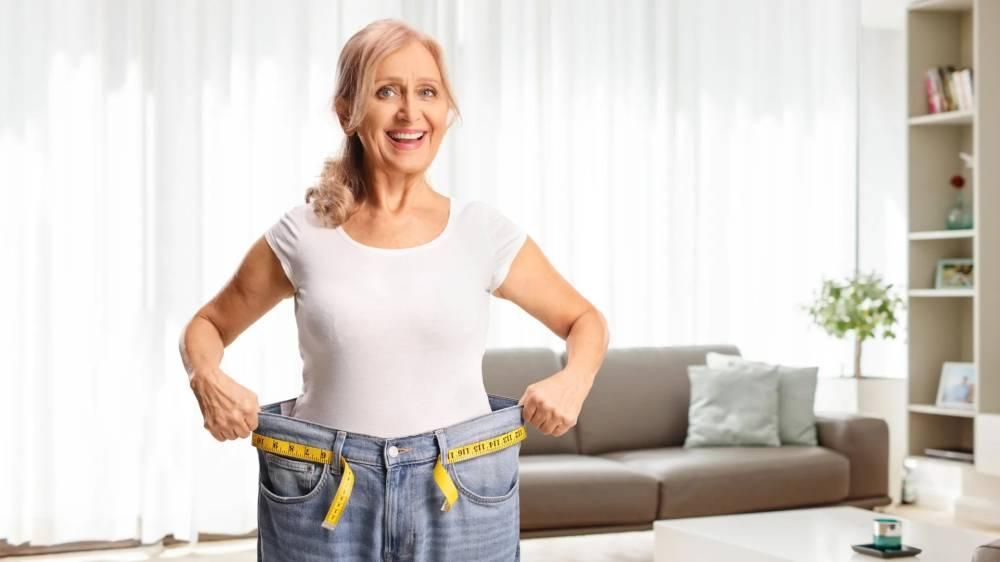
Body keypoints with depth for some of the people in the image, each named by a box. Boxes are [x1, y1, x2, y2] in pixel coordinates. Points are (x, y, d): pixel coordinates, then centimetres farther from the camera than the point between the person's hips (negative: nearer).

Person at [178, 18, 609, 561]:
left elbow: (585, 320, 12)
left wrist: (572, 380, -8)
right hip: (321, 496, 0)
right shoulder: (302, 236, -1)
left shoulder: (484, 232, -1)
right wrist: (207, 379, -9)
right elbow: (208, 325, 12)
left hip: (461, 496, 1)